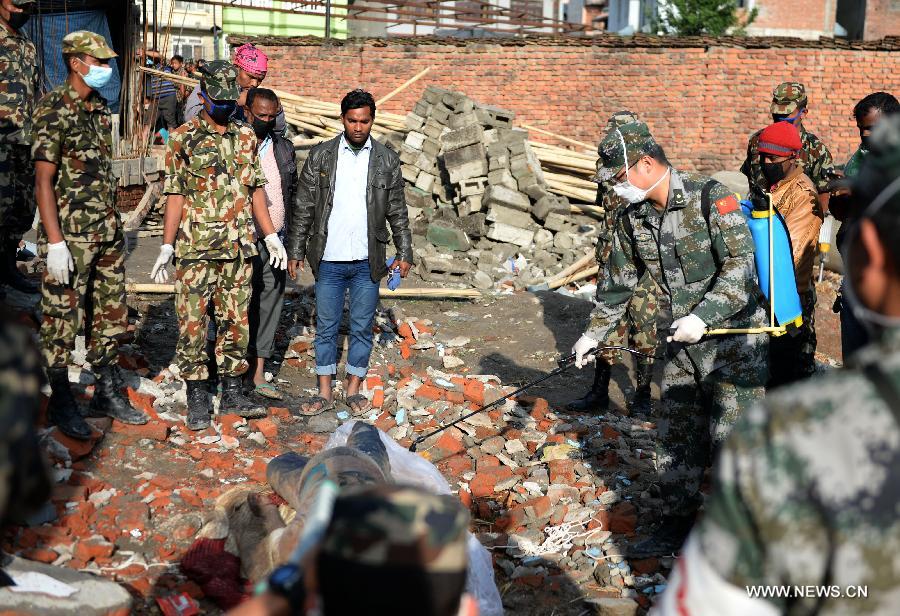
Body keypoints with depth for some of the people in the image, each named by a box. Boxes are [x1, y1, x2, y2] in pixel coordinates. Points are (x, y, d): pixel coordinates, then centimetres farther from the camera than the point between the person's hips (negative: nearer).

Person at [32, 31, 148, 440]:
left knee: (110, 315, 13)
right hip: (70, 237, -8)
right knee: (61, 319, 2)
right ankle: (62, 403, 14)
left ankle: (108, 393, 25)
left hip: (107, 234, 8)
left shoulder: (100, 109, 12)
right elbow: (44, 180, -14)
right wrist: (55, 242, -19)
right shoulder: (53, 111, -11)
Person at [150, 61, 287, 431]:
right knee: (193, 324, 0)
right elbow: (175, 195, -4)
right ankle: (197, 398, 10)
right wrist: (166, 247, -6)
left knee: (236, 322, 9)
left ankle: (232, 394, 20)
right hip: (196, 248, -4)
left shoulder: (246, 137, 9)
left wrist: (271, 236, 10)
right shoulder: (183, 138, -3)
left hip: (239, 248, 4)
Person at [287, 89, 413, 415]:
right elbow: (303, 208, 3)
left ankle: (353, 389, 20)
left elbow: (397, 211, 8)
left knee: (362, 328, 8)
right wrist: (295, 251, 1)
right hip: (328, 260, 0)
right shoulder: (320, 156, 1)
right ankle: (325, 392, 16)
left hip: (367, 262, 0)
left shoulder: (386, 160, 3)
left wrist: (405, 252, 4)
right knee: (326, 328, 7)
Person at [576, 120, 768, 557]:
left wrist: (703, 316, -29)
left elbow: (741, 266, -23)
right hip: (682, 345, 7)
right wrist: (596, 331, 20)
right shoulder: (634, 217, 3)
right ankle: (678, 524, 27)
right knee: (675, 438, 12)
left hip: (733, 335, -7)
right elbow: (617, 279, 16)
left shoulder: (711, 198, -18)